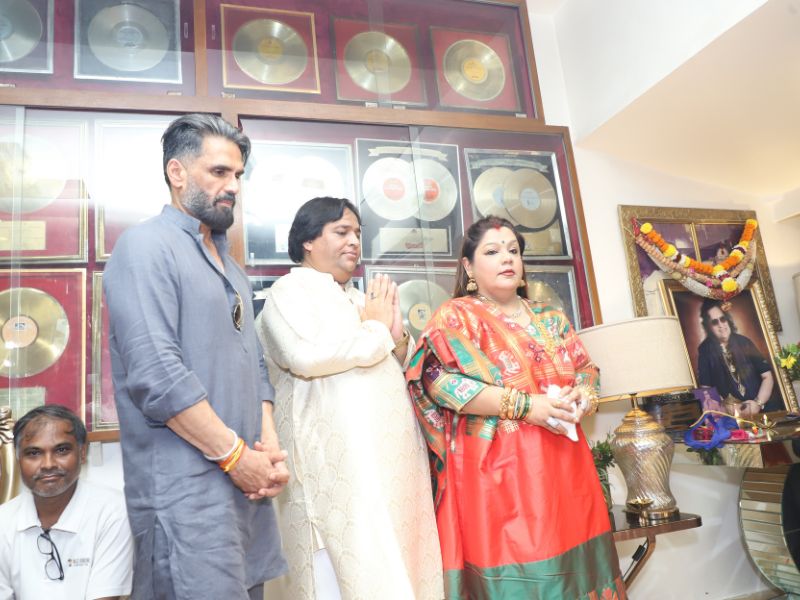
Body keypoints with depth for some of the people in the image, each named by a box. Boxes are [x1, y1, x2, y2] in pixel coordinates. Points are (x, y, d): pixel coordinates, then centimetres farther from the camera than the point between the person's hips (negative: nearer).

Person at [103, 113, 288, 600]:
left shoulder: (228, 263, 17)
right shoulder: (146, 246, -9)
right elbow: (157, 374, -19)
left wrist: (271, 449, 2)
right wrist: (235, 455, -15)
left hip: (247, 484, 8)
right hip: (188, 493, -8)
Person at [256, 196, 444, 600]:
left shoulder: (359, 298, 19)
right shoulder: (290, 291, -2)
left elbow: (399, 368, 22)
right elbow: (306, 355, -21)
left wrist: (396, 336, -1)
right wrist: (376, 330, -7)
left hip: (390, 450, 7)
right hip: (336, 455, -7)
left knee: (395, 562, 11)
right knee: (350, 564, -3)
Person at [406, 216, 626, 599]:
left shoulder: (550, 317, 17)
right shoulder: (456, 316, -1)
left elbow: (587, 369, 18)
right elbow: (441, 380, -15)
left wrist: (582, 398, -6)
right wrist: (524, 405, -18)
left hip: (563, 463, 6)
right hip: (498, 468, -5)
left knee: (571, 557, 9)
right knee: (514, 565, -3)